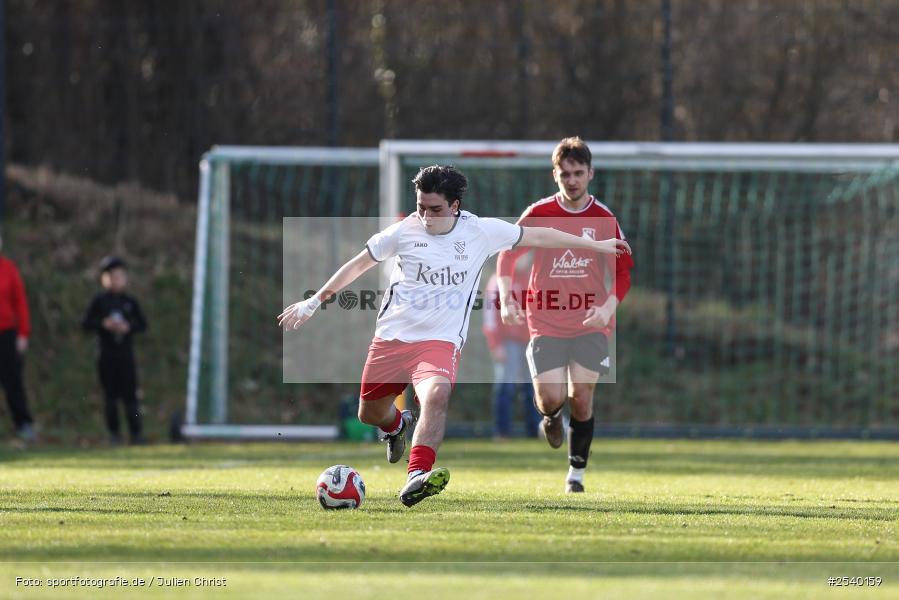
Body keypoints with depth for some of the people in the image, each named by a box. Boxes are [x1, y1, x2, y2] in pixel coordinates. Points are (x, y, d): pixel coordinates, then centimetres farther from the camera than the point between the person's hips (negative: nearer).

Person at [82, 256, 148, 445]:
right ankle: (113, 432, 8)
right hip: (106, 353, 0)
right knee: (110, 395, 2)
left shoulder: (130, 301, 7)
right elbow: (86, 323, 0)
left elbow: (142, 324, 5)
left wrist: (128, 327, -13)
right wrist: (104, 324, -15)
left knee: (130, 394, -3)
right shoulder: (99, 301, 4)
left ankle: (136, 432, -4)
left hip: (126, 353, 0)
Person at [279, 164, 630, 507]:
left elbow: (538, 236, 8)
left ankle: (415, 481, -46)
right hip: (391, 337, 2)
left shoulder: (480, 231, -2)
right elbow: (359, 264, 10)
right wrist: (313, 302, 10)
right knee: (370, 414, 13)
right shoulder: (404, 231, -2)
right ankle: (397, 426, 53)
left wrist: (597, 246, 15)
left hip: (439, 341, -2)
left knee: (437, 394, -33)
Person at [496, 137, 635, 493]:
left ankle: (577, 473, 12)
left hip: (590, 323, 0)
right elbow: (508, 254, 6)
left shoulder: (604, 219, -1)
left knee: (581, 398, -6)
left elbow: (623, 271, 4)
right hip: (545, 320, 0)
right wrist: (506, 298, -8)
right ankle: (551, 418, 29)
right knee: (551, 397, -11)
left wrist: (608, 308, -13)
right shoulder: (538, 214, -3)